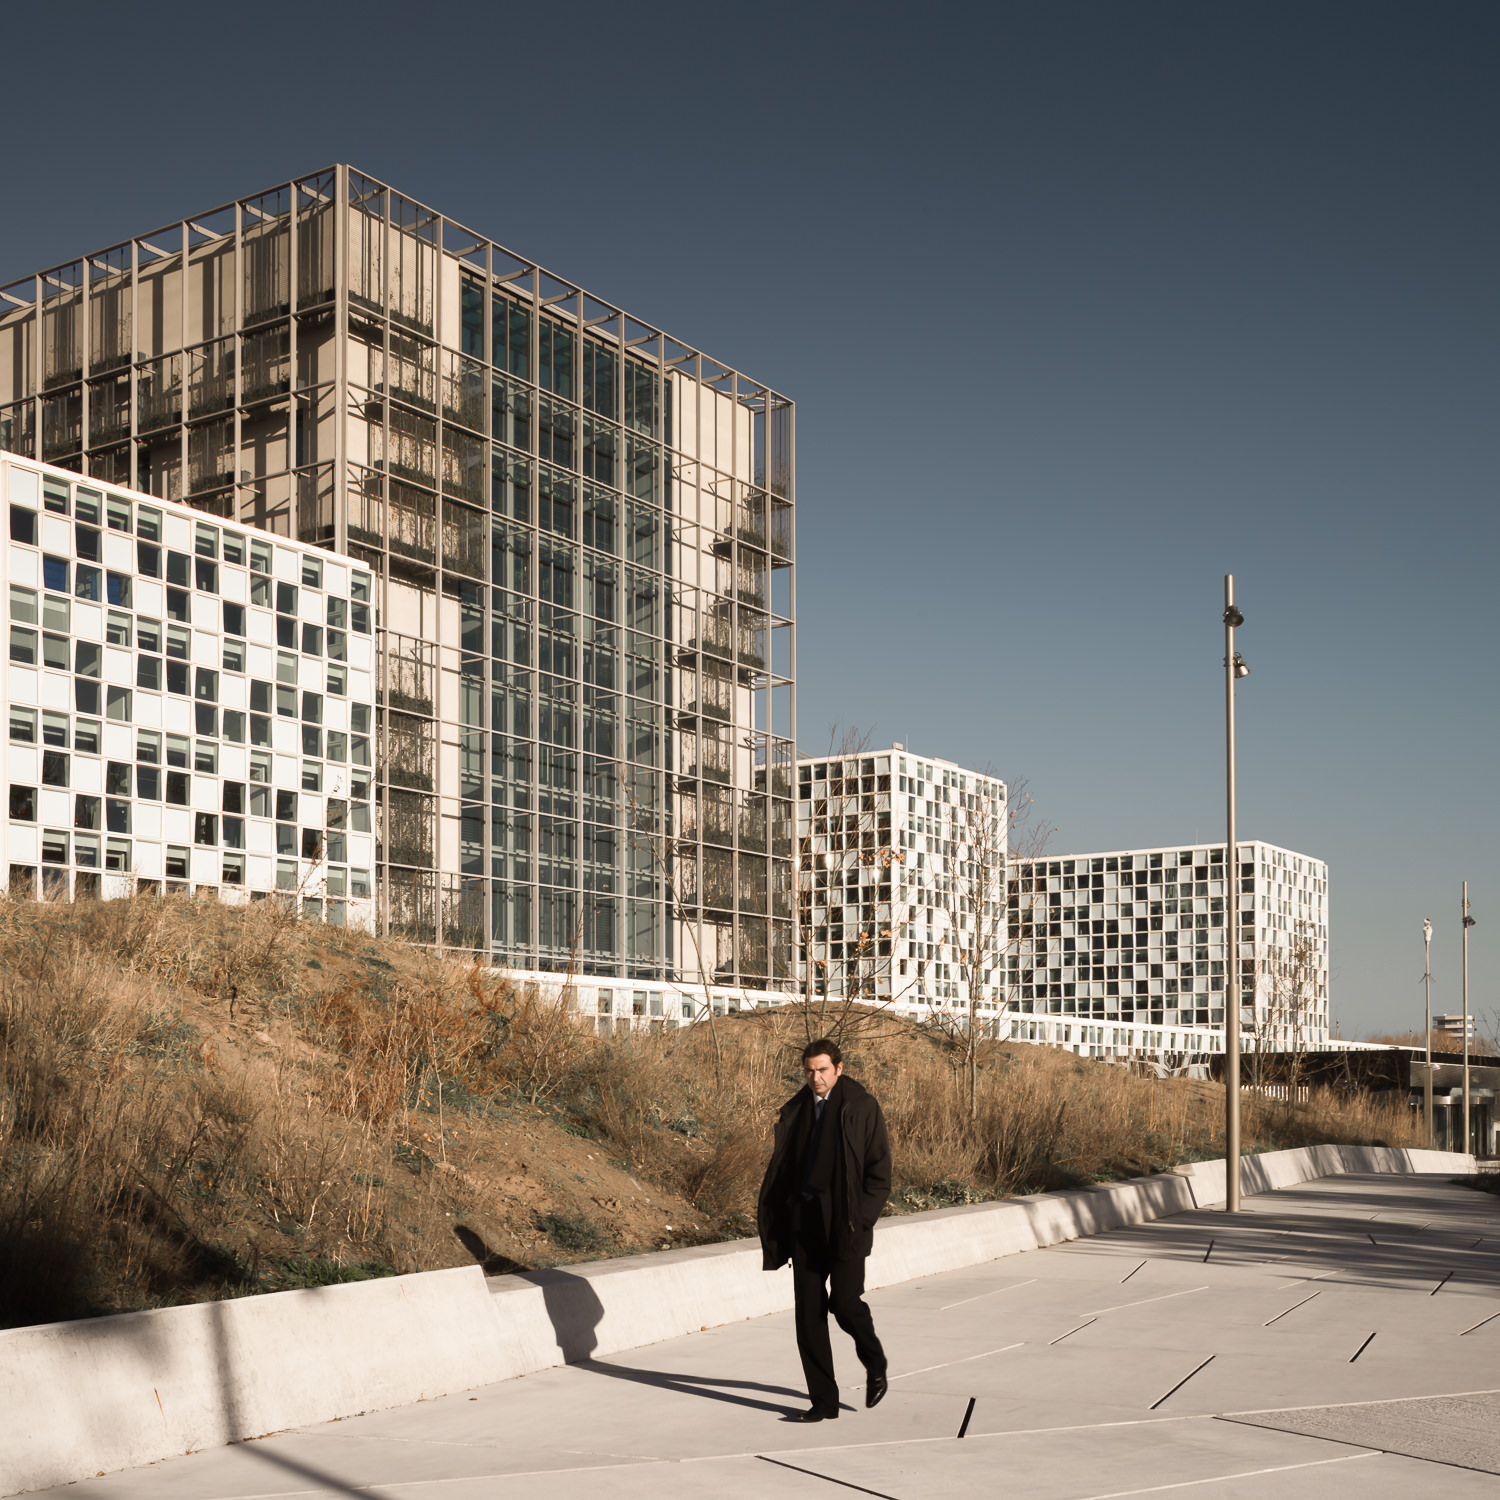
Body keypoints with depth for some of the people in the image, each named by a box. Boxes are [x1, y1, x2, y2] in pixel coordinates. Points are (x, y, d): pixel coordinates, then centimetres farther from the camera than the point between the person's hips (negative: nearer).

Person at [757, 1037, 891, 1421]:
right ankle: (823, 1402, 10)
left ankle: (875, 1363, 20)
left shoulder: (861, 1106, -2)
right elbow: (781, 1167, 16)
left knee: (843, 1301, -12)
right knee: (808, 1312, 2)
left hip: (844, 1221, -5)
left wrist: (862, 1216, -11)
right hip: (804, 1220, 5)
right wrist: (771, 1218, 6)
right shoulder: (796, 1110, 12)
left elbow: (879, 1167, -3)